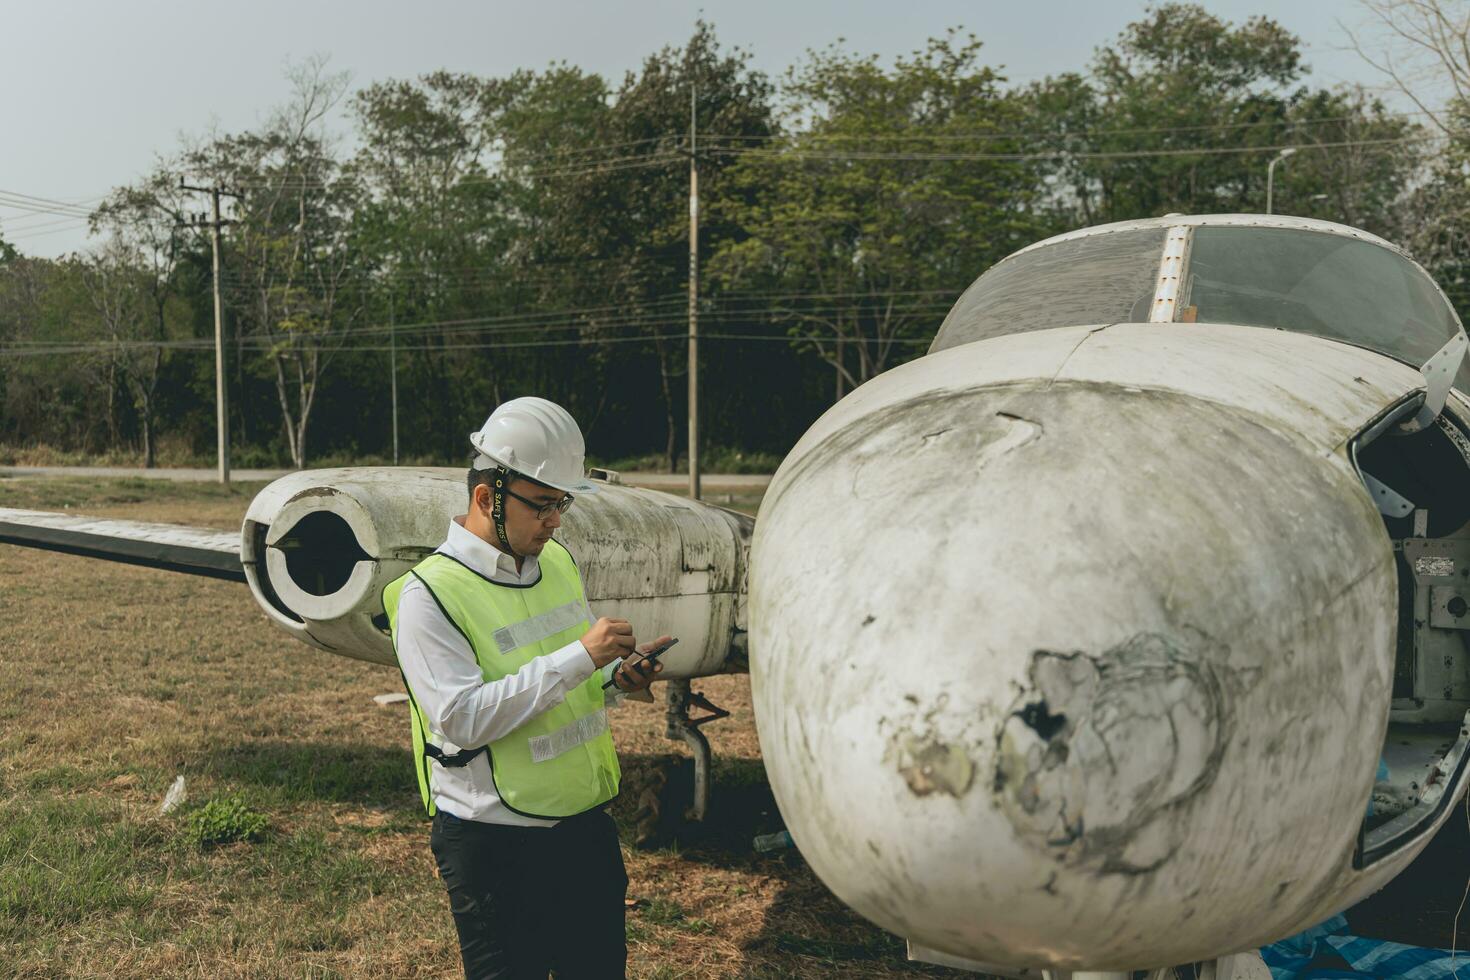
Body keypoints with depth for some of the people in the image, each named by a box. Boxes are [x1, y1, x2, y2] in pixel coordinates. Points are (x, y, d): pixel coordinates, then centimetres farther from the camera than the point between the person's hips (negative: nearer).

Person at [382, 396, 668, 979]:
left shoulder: (557, 562, 7)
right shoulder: (428, 594, -16)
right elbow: (462, 718, -25)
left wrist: (615, 680, -5)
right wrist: (578, 658, -28)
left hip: (587, 824, 7)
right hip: (495, 845, -7)